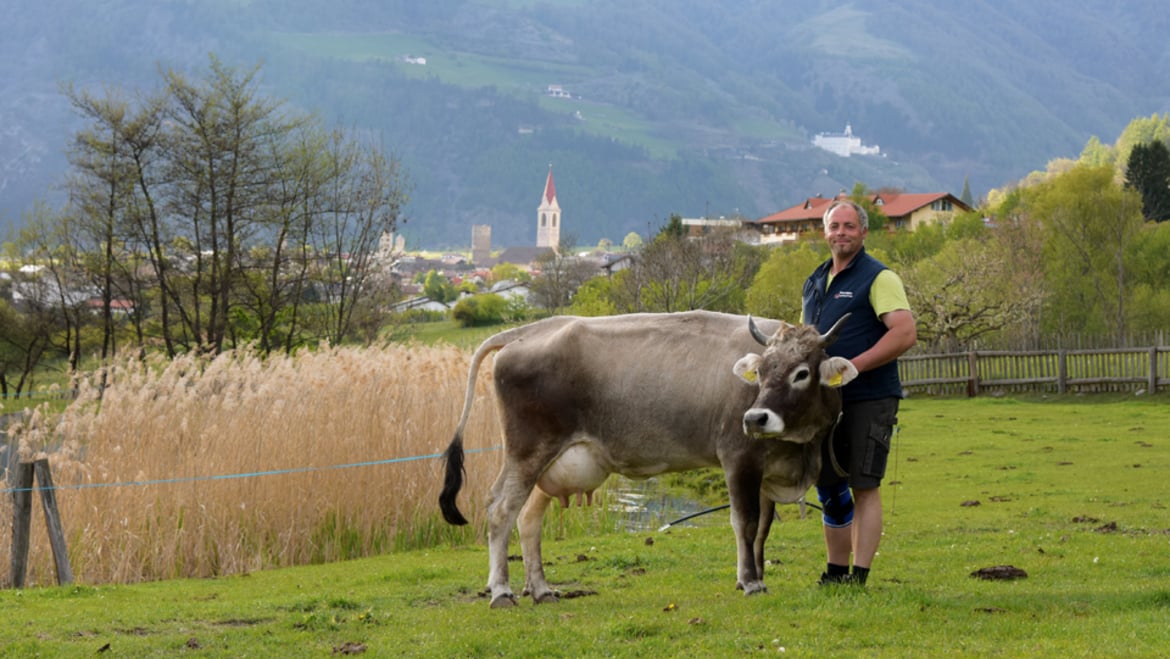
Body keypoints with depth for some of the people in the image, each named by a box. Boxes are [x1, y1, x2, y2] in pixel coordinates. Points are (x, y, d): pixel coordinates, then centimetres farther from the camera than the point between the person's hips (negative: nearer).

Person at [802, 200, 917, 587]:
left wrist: (853, 366, -21)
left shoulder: (878, 278, -7)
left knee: (864, 486, -7)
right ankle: (835, 572, 20)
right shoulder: (815, 282, 17)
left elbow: (906, 333, -18)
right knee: (829, 487, 10)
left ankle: (859, 576, -5)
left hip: (869, 399, -7)